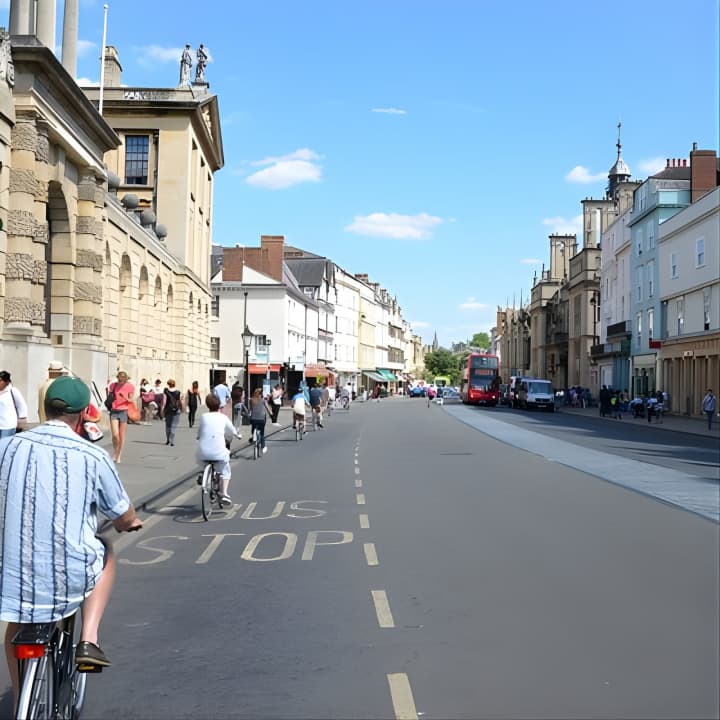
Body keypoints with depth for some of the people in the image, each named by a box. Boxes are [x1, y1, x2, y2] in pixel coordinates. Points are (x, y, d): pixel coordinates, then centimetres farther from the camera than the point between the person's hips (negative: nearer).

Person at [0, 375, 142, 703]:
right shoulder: (93, 457, -9)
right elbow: (125, 519, 3)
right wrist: (126, 524, 28)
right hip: (69, 577, -3)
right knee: (106, 554, 30)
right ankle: (88, 640, 17)